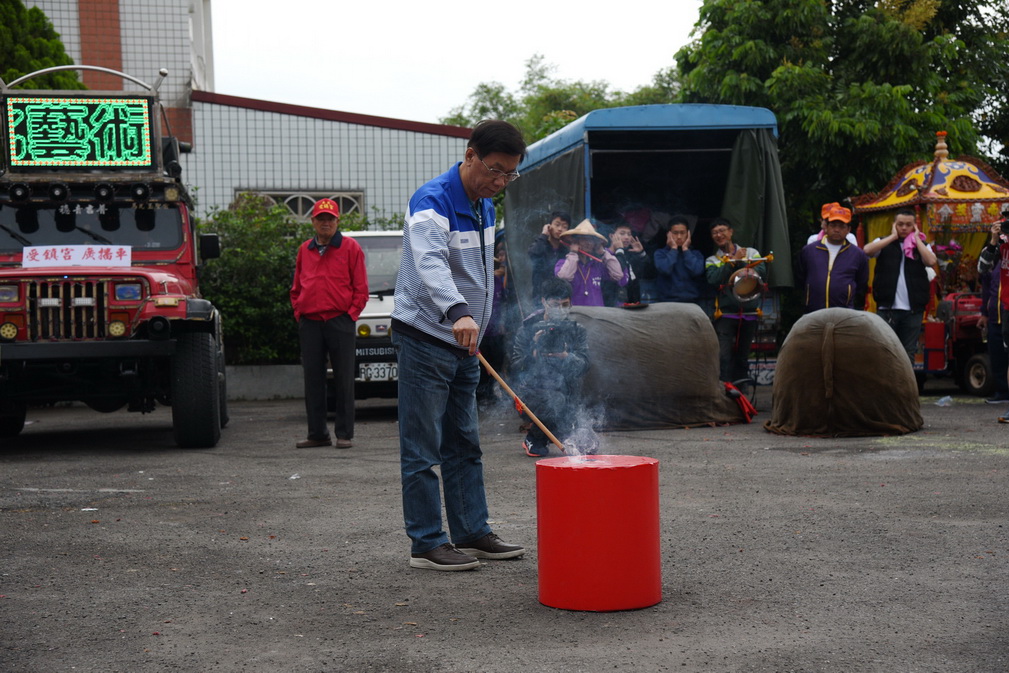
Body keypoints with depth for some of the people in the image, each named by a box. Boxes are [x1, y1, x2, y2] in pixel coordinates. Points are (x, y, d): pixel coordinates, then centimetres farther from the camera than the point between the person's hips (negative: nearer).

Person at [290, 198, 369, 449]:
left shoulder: (351, 247, 2)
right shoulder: (304, 250, 14)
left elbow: (360, 288, 1)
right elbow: (296, 288, 20)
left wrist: (350, 314, -6)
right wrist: (299, 313, 9)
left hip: (340, 322, -4)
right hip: (309, 323, 4)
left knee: (344, 380, -1)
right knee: (312, 380, 6)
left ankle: (344, 434, 4)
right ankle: (317, 433, 13)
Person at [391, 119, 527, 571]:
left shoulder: (484, 207, 11)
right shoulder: (431, 203, -17)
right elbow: (430, 263, -35)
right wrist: (457, 313, -51)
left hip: (464, 342, 9)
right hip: (425, 340, -9)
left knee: (464, 445, 14)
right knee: (423, 450, -4)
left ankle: (473, 533, 21)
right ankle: (426, 544, 1)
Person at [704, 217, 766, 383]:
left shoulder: (751, 253, 11)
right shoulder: (712, 261, 10)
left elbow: (762, 270, -6)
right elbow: (713, 279, -10)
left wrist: (740, 263, -15)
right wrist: (734, 261, -9)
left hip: (749, 313, 2)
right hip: (725, 314, -2)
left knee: (742, 358, 10)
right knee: (723, 356, -15)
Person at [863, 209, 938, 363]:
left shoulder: (922, 245, 11)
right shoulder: (884, 242, 7)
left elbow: (931, 261, -10)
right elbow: (867, 250, -14)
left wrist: (916, 238, -3)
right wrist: (893, 237, -7)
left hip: (913, 309, 2)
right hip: (887, 308, -1)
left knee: (908, 353, 8)